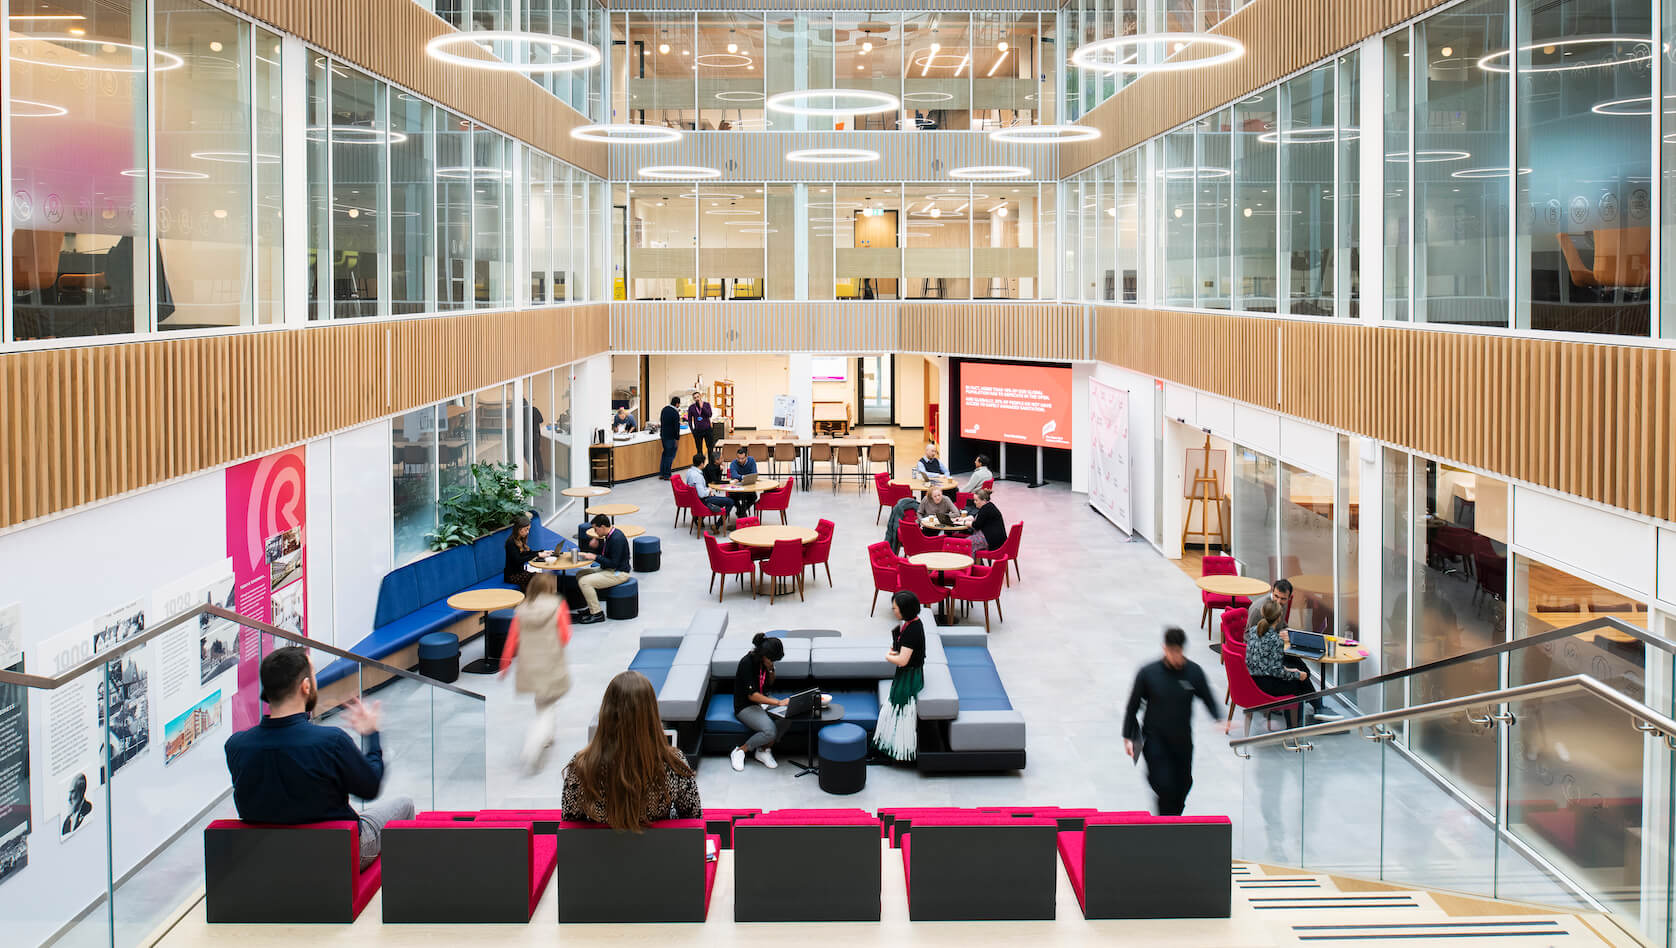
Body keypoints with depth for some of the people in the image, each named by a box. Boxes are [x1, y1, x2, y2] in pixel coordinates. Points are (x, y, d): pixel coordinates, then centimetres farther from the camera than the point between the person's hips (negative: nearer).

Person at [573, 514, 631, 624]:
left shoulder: (617, 539, -23)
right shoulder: (610, 535, 8)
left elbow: (613, 563, -25)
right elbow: (604, 555, 18)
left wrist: (595, 557, -19)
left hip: (619, 573, -11)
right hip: (609, 570, 11)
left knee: (584, 582, -20)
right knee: (580, 574, 12)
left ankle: (597, 614, -12)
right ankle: (593, 607, 17)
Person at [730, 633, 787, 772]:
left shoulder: (764, 661, 0)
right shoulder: (747, 663, -24)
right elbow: (752, 695, -27)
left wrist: (771, 669, -7)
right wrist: (778, 702, -33)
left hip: (762, 701, 8)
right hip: (745, 706, -8)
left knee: (786, 716, -22)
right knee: (770, 731, -31)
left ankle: (764, 751, -4)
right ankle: (740, 751, -7)